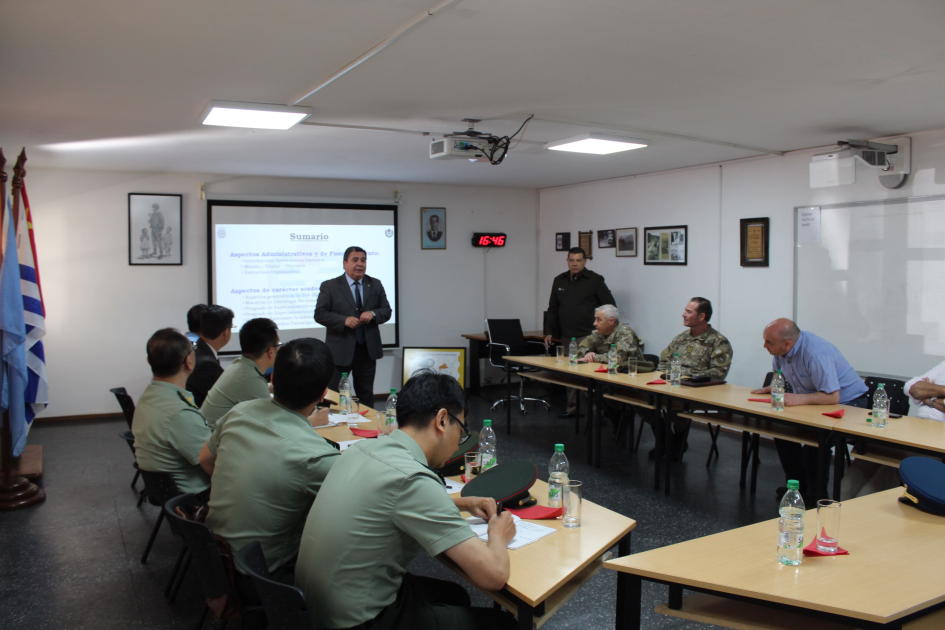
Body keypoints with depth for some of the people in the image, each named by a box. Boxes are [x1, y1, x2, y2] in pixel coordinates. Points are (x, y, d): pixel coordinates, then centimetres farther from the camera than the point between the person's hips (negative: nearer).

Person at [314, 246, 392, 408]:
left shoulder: (375, 285, 10)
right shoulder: (329, 286, -2)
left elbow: (386, 311, 10)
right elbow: (320, 314, -6)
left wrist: (373, 313, -12)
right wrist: (344, 320, -20)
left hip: (368, 350, 3)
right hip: (340, 351, -3)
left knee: (366, 395, 13)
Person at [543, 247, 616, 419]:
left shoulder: (595, 280, -1)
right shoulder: (559, 281, 14)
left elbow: (610, 306, 0)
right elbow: (552, 309, 18)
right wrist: (549, 331, 12)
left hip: (587, 335, -5)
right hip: (566, 336, 5)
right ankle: (572, 408, 17)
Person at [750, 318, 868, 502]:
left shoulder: (816, 354, -33)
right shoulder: (781, 350, -6)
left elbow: (832, 397, -35)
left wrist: (800, 399, -43)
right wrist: (770, 389, -7)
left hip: (847, 404, -9)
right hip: (814, 401, 9)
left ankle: (816, 494, -13)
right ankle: (798, 485, 5)